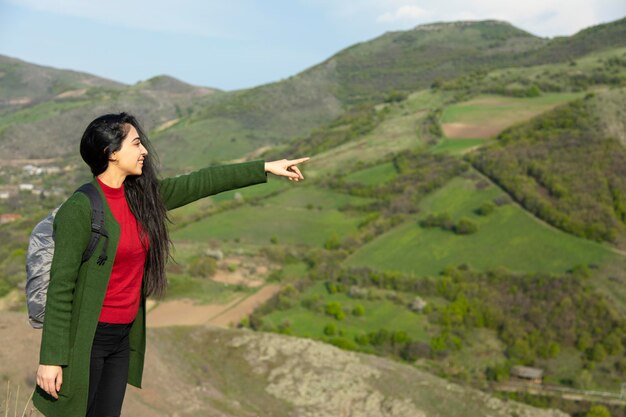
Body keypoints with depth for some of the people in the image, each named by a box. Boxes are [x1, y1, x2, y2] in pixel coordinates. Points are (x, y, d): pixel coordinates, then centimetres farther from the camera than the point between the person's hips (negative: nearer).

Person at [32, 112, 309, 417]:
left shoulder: (141, 196, 3)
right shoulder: (79, 209, -18)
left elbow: (201, 183, 8)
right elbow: (61, 286, -17)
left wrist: (266, 167, 12)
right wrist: (51, 358, -16)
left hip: (125, 335, 7)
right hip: (85, 338, -7)